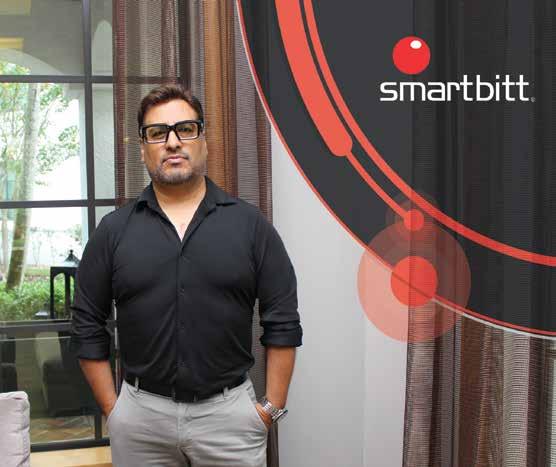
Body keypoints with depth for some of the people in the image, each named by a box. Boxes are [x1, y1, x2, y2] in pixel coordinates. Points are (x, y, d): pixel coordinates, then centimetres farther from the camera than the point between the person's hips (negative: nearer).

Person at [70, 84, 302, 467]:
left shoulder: (250, 224, -2)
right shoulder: (114, 230, 1)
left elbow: (283, 323, -1)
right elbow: (88, 327, 5)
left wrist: (272, 407, -4)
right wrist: (112, 409, 2)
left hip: (230, 409, -1)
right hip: (140, 413, 1)